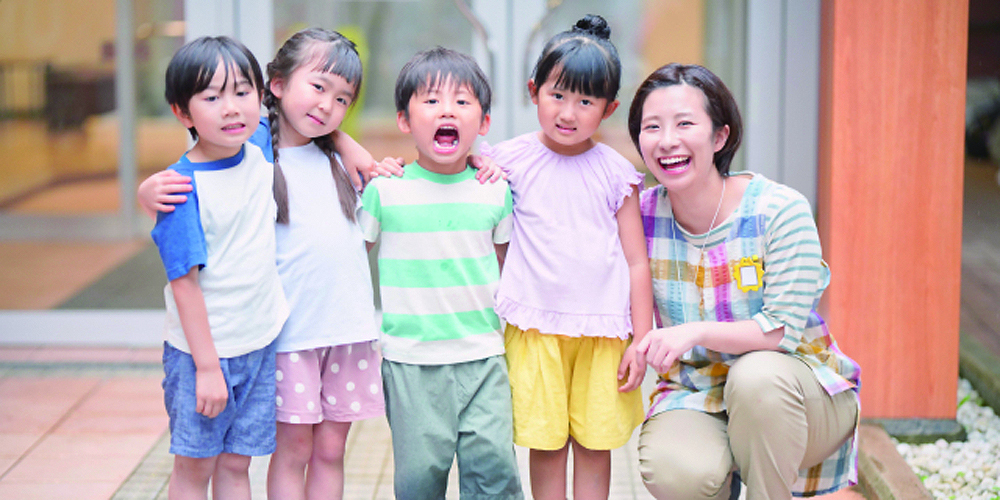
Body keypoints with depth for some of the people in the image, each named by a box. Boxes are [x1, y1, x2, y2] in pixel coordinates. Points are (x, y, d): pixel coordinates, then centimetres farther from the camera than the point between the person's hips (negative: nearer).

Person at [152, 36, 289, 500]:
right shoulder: (184, 188, -19)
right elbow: (184, 283, -18)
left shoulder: (260, 148, -2)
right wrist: (207, 367, -18)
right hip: (203, 350, -5)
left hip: (260, 344, 5)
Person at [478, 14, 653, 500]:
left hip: (603, 331, 1)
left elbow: (637, 262, 4)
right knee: (545, 444, 5)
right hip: (535, 328, 0)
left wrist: (641, 340, 1)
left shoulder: (616, 173, 2)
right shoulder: (511, 160, 0)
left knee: (595, 444, 7)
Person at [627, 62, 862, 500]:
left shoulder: (780, 210, -15)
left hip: (796, 389, -2)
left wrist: (696, 332, -33)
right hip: (695, 394, 2)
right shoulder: (642, 215, -4)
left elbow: (784, 329, -20)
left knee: (756, 374, -37)